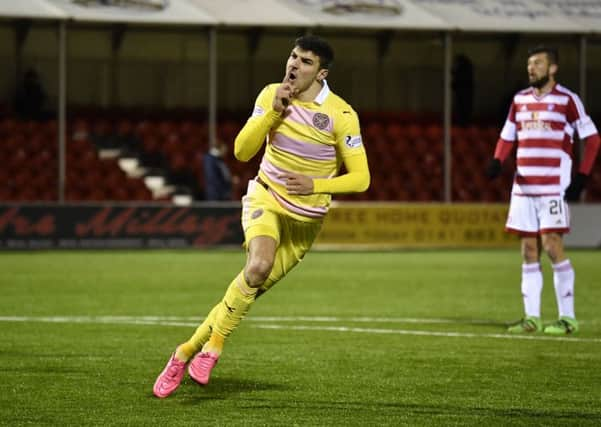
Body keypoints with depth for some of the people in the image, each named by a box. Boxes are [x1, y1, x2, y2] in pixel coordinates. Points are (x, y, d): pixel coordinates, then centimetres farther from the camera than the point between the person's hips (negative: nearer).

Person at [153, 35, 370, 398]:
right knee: (259, 265, -30)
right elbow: (242, 151, -8)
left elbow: (360, 178, -12)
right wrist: (273, 112, -20)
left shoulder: (341, 114, -14)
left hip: (306, 219, 0)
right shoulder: (272, 95, -4)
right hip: (266, 200, 0)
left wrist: (315, 184, -26)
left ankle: (187, 352, 14)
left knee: (252, 291, -1)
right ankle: (213, 345, -17)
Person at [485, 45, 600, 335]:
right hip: (523, 186, 6)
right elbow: (507, 137, 19)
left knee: (552, 245, -11)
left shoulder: (566, 100, -4)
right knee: (528, 249, 5)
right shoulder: (520, 100, 12)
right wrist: (497, 161, -1)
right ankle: (531, 317, 10)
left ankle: (567, 317, -5)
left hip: (553, 187, -6)